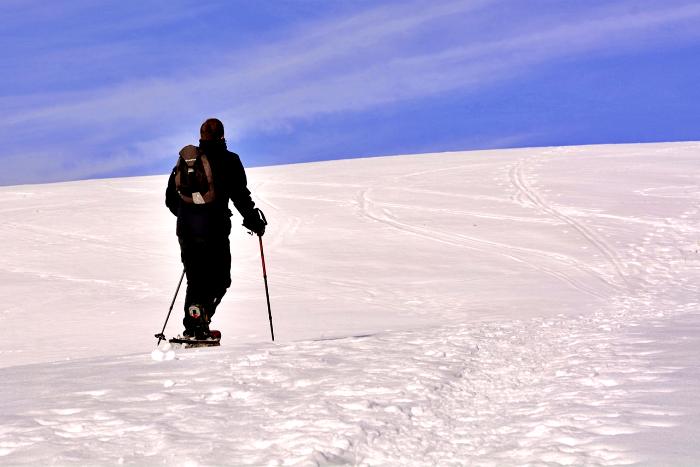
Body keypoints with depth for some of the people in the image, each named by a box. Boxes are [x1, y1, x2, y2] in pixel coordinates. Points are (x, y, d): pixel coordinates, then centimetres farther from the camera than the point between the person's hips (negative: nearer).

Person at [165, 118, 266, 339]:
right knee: (219, 279, 2)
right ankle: (199, 319, -18)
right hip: (214, 229, -5)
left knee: (195, 279, 12)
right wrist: (253, 219, 2)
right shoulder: (228, 160, 0)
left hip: (186, 228, 5)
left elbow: (170, 199, 18)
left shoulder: (185, 159, 14)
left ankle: (192, 327, 2)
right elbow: (240, 194, -8)